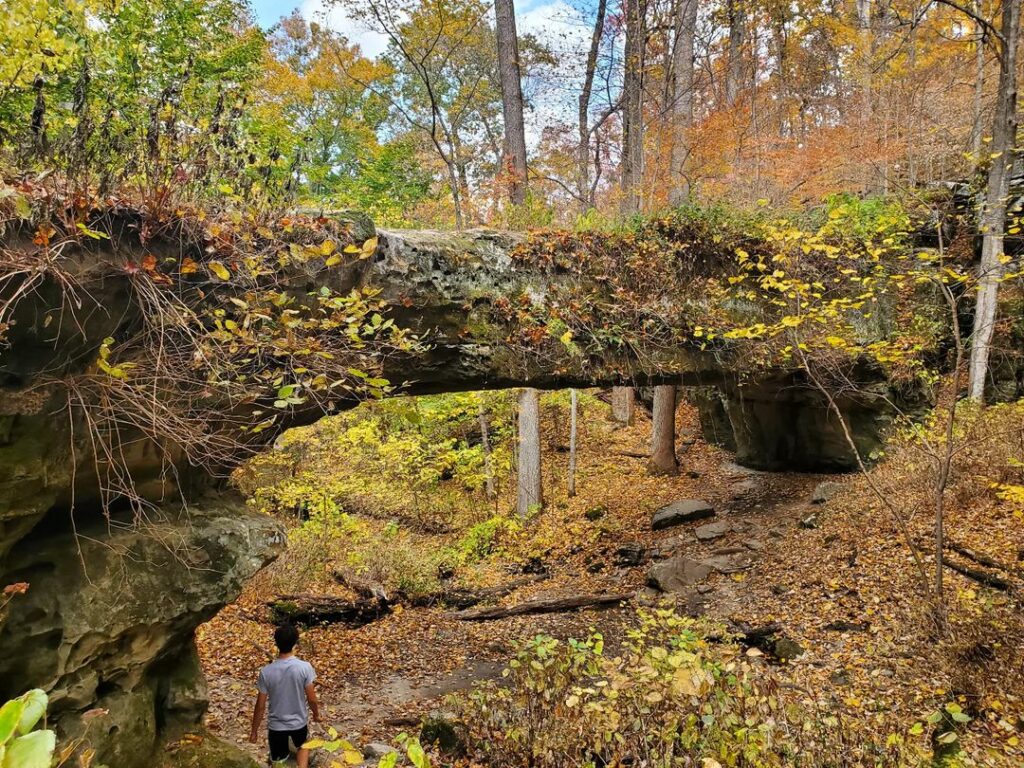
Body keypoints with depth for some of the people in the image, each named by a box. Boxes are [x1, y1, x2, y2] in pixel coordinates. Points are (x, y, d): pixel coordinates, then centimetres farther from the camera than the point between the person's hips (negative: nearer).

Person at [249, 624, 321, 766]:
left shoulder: (266, 672, -19)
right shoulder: (305, 667, -22)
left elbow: (260, 706, -11)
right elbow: (312, 699, -12)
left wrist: (254, 730, 4)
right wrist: (316, 713, 9)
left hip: (276, 725, 0)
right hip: (299, 722, 0)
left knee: (277, 762, 20)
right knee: (303, 746, 30)